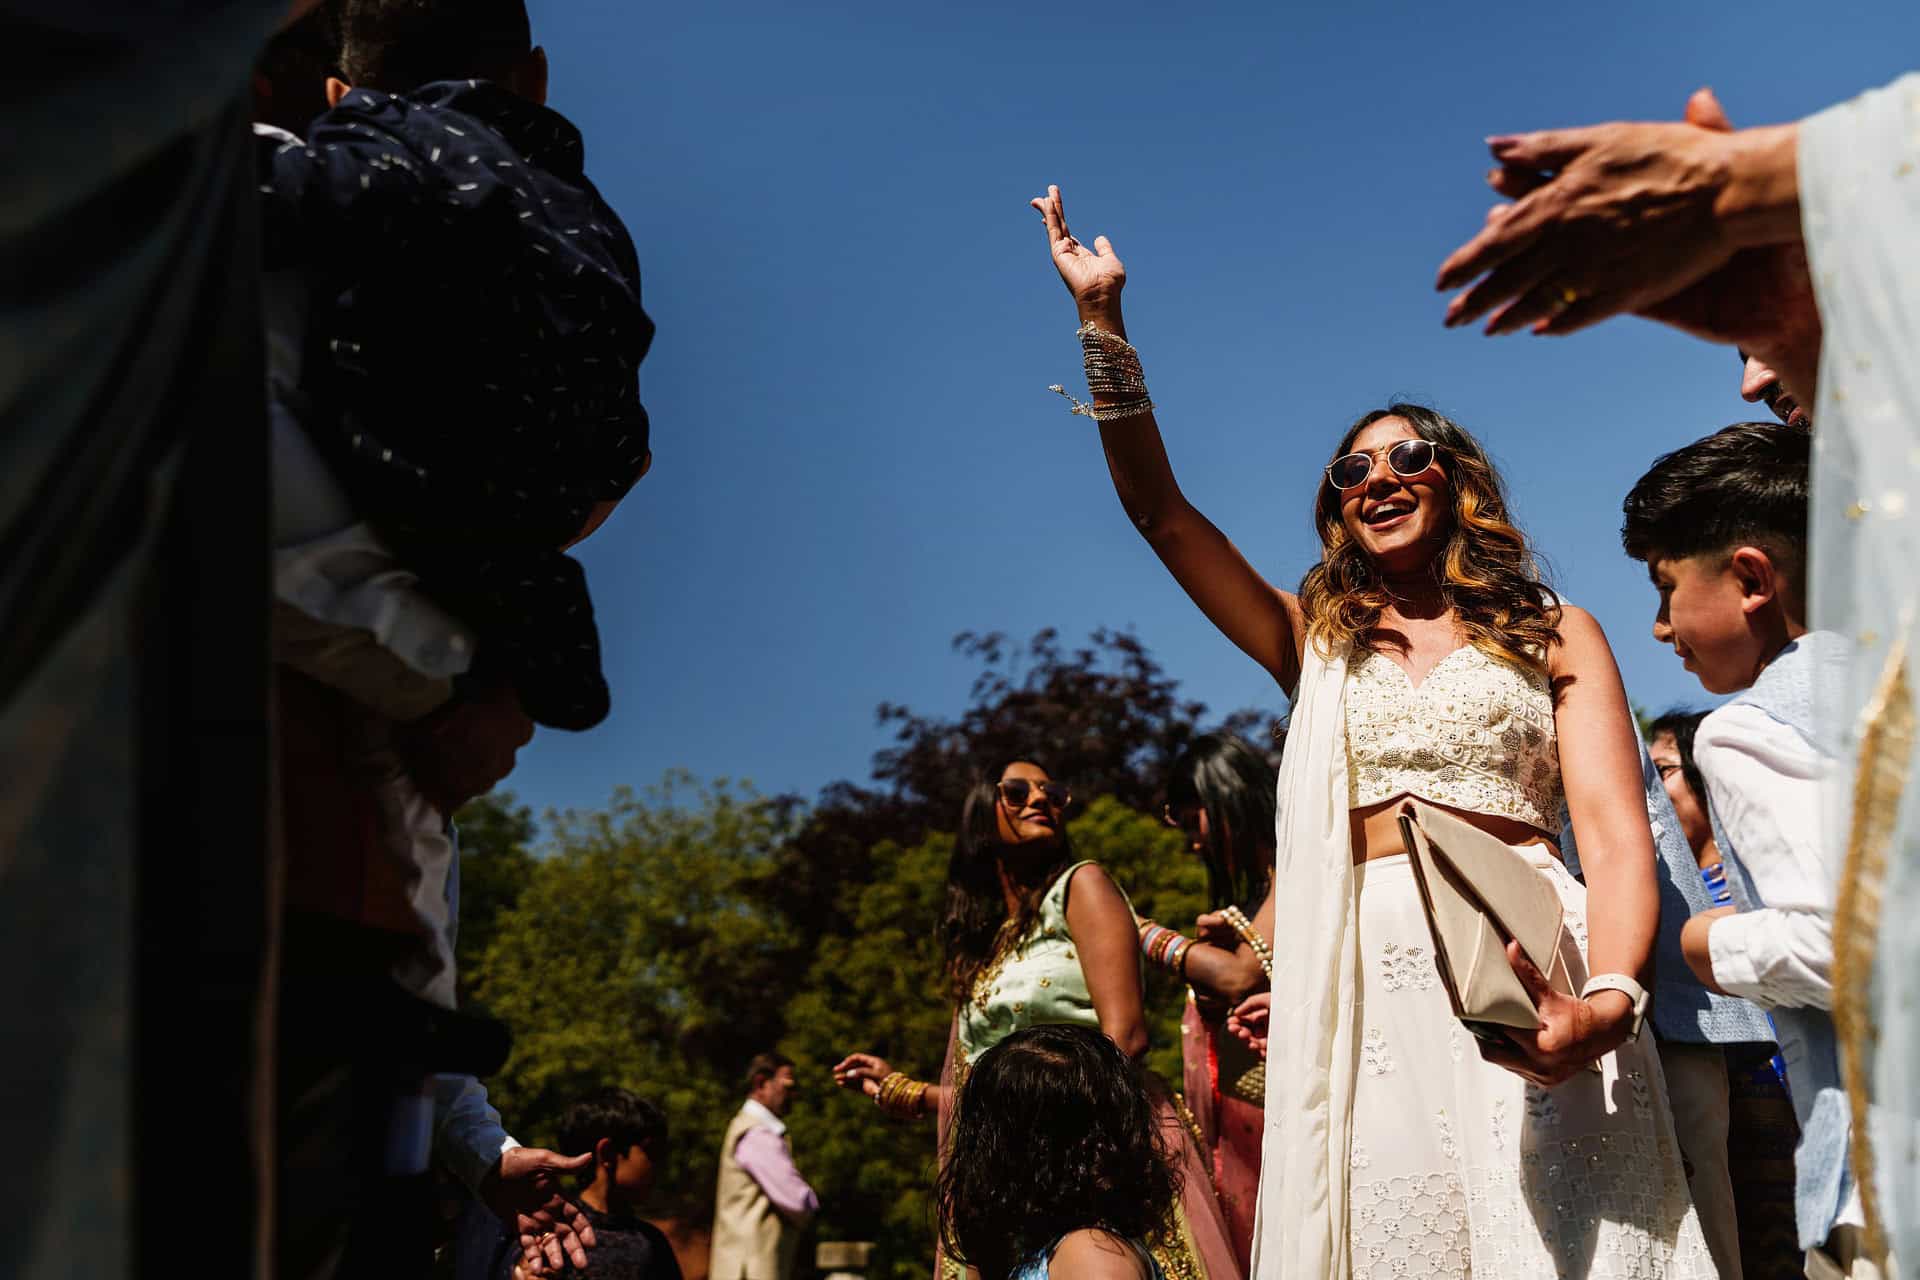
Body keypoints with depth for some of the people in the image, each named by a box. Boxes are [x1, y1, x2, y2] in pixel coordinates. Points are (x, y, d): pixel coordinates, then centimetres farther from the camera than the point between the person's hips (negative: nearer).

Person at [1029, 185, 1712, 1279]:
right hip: (1373, 976, 1)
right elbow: (1160, 509, 9)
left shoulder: (1554, 634, 13)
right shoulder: (1315, 638, 17)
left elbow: (1617, 834, 1)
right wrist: (1103, 324, 3)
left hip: (1529, 960, -1)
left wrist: (1610, 997, -19)